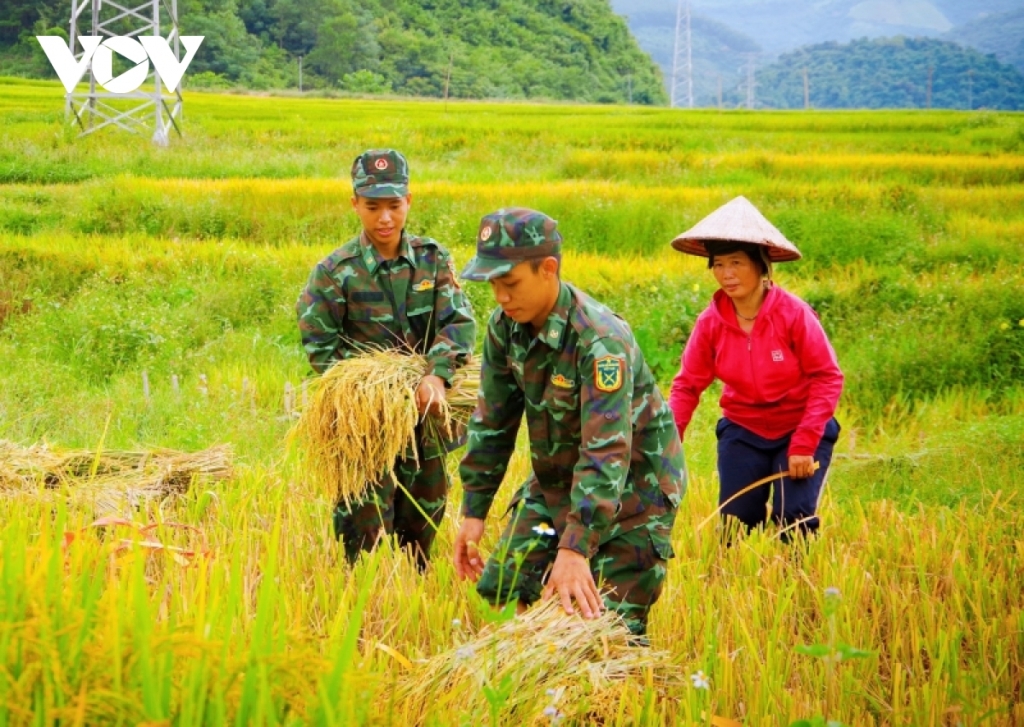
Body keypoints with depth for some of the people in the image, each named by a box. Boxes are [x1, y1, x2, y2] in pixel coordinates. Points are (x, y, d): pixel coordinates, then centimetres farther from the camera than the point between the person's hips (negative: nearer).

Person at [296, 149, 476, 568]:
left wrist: (437, 375, -28)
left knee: (426, 511, 16)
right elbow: (319, 345, -6)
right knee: (367, 518, -3)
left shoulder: (432, 258, -1)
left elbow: (459, 321, -10)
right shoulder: (336, 272, -9)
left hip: (423, 408, 4)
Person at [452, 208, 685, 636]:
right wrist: (473, 513, 2)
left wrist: (575, 548, -43)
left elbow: (607, 453, -36)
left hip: (631, 491, -7)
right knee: (499, 594, 1)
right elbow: (492, 421, 4)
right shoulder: (506, 325, -7)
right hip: (554, 483, 7)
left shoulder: (600, 340, -30)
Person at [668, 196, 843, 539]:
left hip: (801, 431, -3)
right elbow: (687, 385, -5)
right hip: (743, 433, 3)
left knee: (794, 517, -18)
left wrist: (804, 444, -22)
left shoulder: (793, 313, -19)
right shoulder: (710, 322, -9)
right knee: (735, 522, 0)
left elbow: (828, 378, -15)